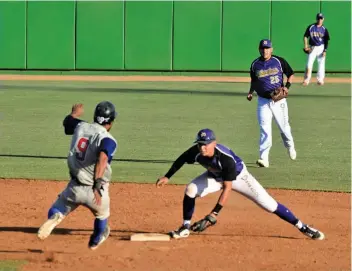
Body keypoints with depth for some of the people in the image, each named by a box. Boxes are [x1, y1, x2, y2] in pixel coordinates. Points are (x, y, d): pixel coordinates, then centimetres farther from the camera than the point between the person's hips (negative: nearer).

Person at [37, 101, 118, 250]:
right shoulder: (108, 140, -16)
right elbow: (102, 158, -36)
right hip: (96, 191, -3)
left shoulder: (81, 127, 1)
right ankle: (96, 240, 50)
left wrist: (75, 113, 47)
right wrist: (97, 184, -45)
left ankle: (54, 217, -17)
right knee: (102, 216, 28)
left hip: (74, 188, 3)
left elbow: (67, 121, 25)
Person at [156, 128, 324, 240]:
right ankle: (185, 228, -2)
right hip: (216, 176, 5)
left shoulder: (226, 158, -42)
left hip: (238, 176, -5)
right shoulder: (196, 152, -28)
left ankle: (303, 228, -6)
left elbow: (227, 188, -39)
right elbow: (180, 160, -5)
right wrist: (167, 177, -6)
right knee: (190, 190, -18)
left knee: (268, 204, -13)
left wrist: (214, 213, -42)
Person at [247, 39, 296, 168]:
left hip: (279, 100, -1)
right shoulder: (255, 64, 4)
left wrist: (287, 86, -12)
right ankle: (264, 158, -11)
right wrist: (251, 92, 1)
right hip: (263, 101, 1)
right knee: (265, 130, -8)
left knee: (284, 127, 10)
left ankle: (290, 146, 40)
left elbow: (291, 74, 5)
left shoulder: (279, 61, -3)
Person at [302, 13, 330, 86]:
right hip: (312, 48, 0)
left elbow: (326, 41, 2)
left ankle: (320, 80, 9)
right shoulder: (311, 27, 0)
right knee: (309, 64, -6)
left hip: (321, 47, 0)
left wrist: (325, 50, -6)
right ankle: (306, 80, -4)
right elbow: (305, 36, 2)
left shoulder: (324, 29, 1)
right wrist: (306, 45, -12)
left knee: (321, 63, 1)